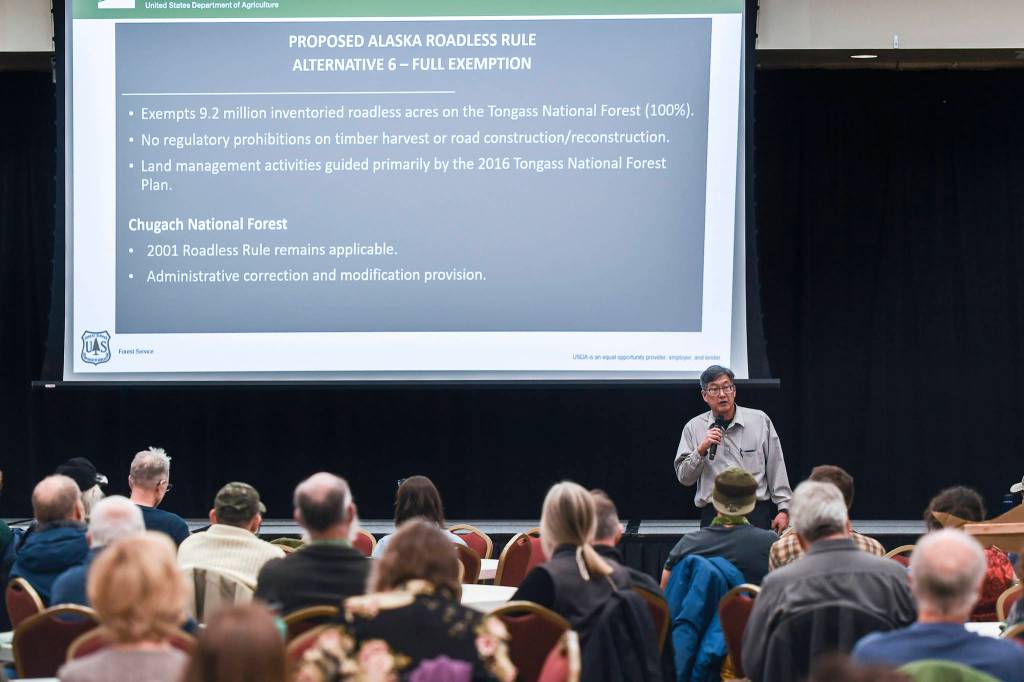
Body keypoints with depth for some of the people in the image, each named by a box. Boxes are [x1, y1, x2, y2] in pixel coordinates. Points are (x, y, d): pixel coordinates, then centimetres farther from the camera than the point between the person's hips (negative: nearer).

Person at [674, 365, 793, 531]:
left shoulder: (760, 421, 7)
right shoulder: (693, 428, 7)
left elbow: (776, 467, 8)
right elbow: (684, 478, 5)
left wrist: (783, 509, 4)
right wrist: (701, 450, -11)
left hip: (755, 514, 0)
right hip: (713, 516, 1)